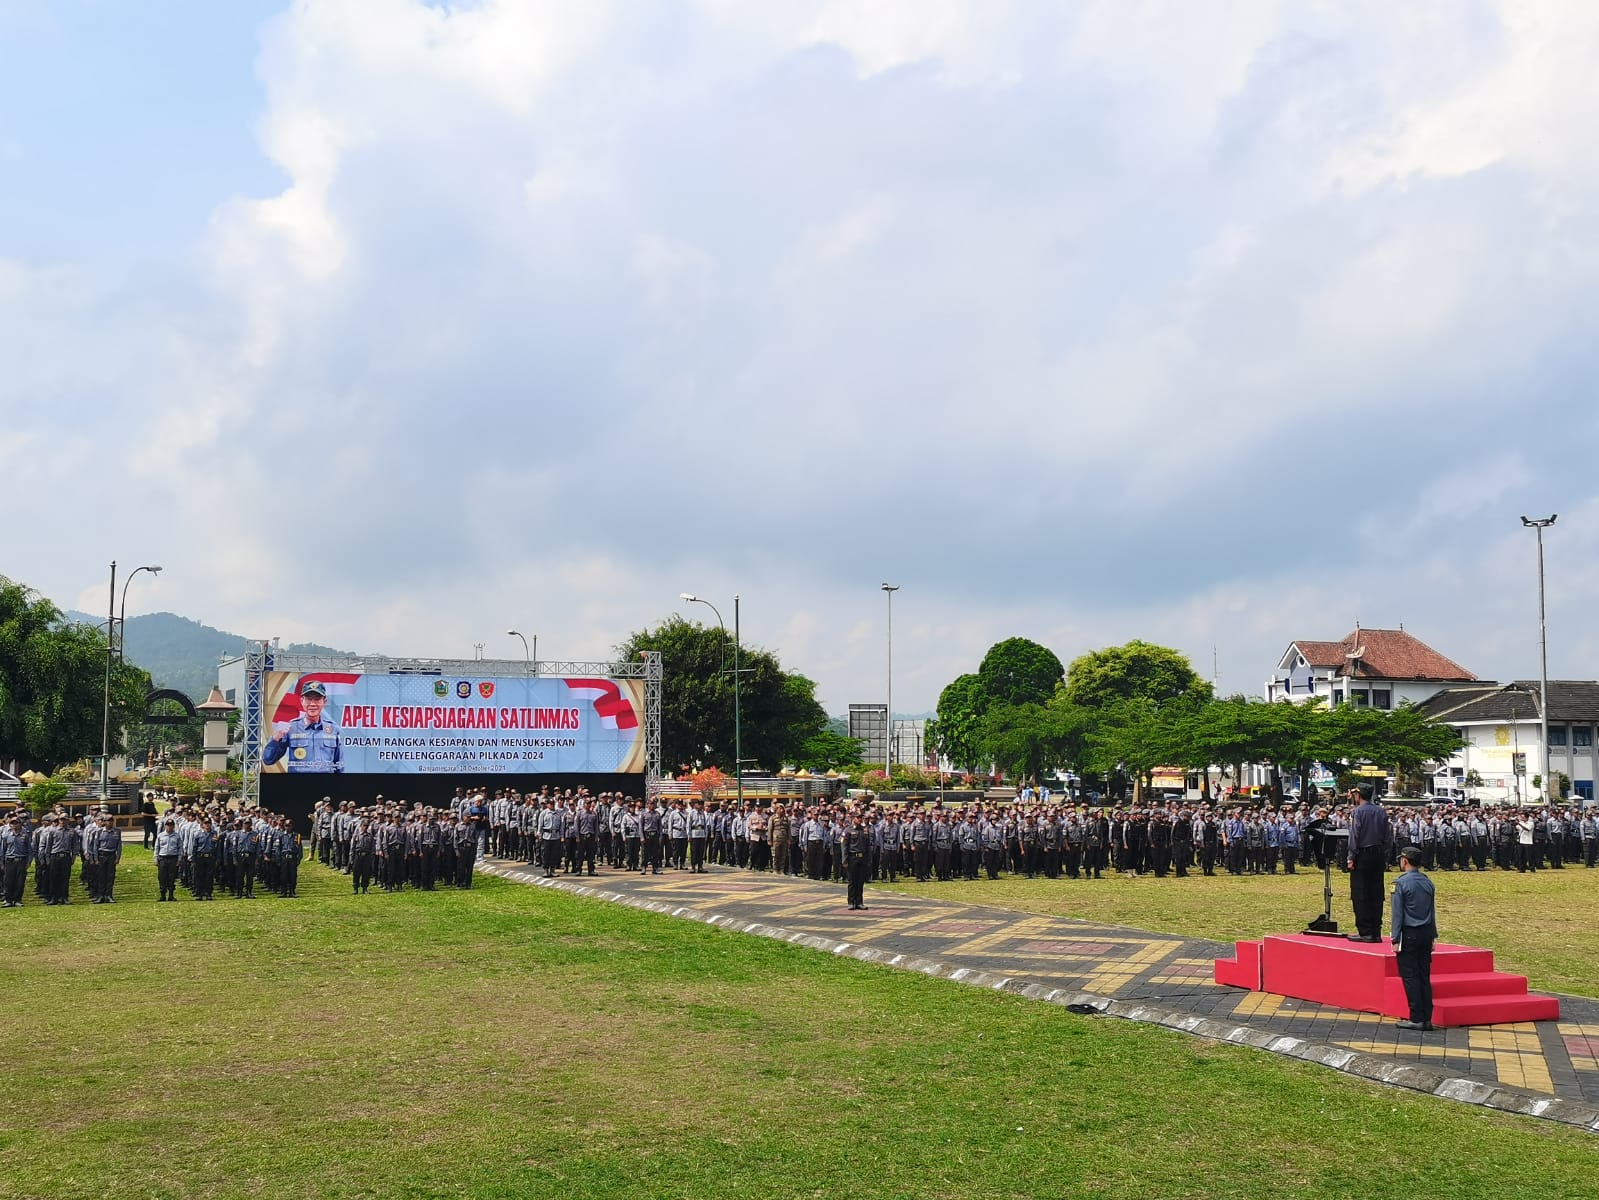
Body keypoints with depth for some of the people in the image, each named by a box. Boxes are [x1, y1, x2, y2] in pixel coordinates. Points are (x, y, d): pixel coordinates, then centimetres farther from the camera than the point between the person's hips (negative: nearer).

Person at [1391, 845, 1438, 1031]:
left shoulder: (1401, 883, -11)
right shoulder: (1428, 882, 8)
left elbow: (1398, 913, -11)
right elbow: (1432, 911, 13)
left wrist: (1396, 939, -8)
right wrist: (1433, 936, 18)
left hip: (1409, 934, -6)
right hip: (1426, 933, 6)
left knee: (1410, 976, -2)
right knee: (1425, 976, 9)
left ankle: (1417, 1019, -3)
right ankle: (1427, 1018, 9)